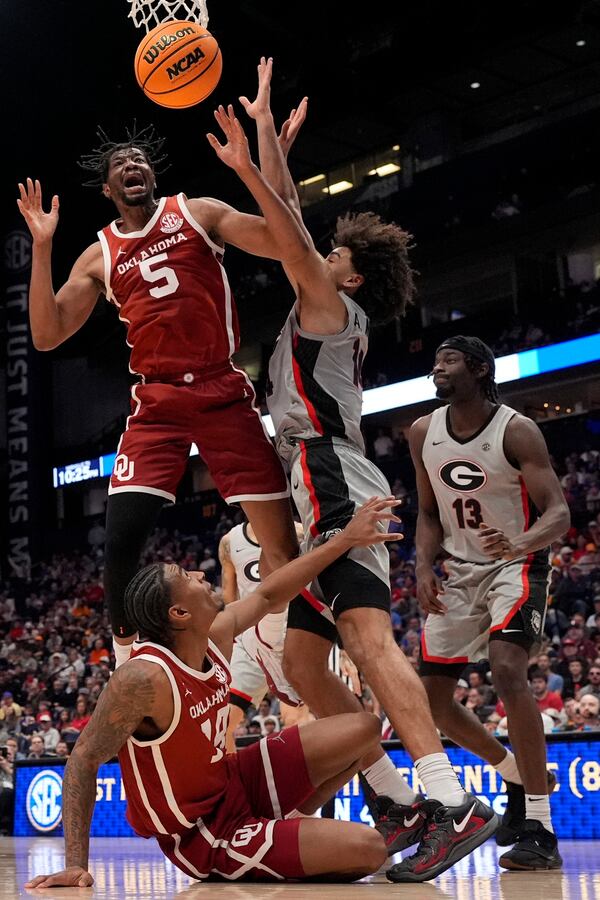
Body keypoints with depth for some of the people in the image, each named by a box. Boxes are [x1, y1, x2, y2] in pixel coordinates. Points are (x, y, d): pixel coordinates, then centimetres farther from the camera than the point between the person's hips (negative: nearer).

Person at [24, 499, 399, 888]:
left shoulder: (216, 635, -6)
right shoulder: (144, 677, -28)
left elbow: (267, 596, 10)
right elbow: (83, 760, -23)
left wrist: (345, 541, 6)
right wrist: (76, 865, -27)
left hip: (234, 782, 9)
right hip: (203, 838, -8)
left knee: (363, 728, 12)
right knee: (368, 850, -21)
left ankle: (281, 826, 17)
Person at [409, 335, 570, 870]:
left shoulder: (516, 431, -16)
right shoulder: (424, 434, 0)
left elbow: (559, 513, -21)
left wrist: (519, 543, -42)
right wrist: (425, 567, -7)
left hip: (517, 566, -6)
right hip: (462, 571, 7)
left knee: (507, 669, -30)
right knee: (432, 695, 5)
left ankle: (540, 829, -25)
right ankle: (517, 776, 30)